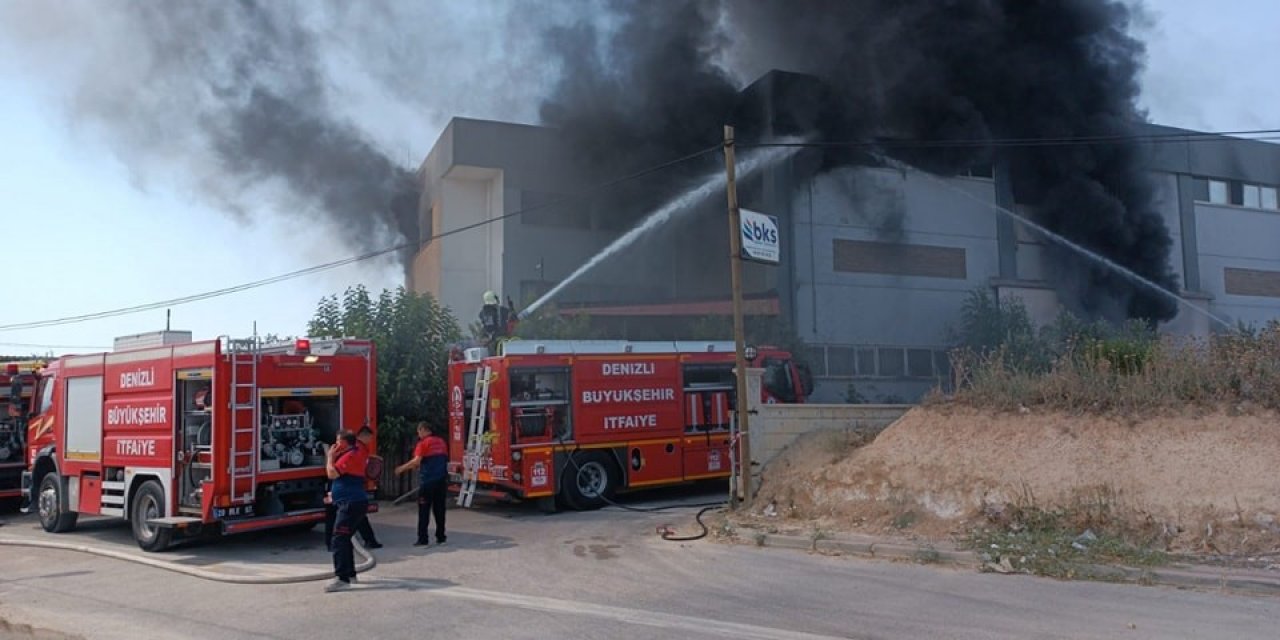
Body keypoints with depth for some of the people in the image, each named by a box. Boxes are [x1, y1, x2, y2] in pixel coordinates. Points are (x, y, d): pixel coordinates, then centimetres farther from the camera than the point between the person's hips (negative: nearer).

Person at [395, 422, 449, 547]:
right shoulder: (441, 441, 11)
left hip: (427, 481, -6)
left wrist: (402, 468, -7)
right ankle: (440, 537, 13)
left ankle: (423, 539, -3)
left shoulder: (424, 443, -8)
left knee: (424, 510, -1)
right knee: (439, 509, 12)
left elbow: (417, 460, -18)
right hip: (442, 480, 6)